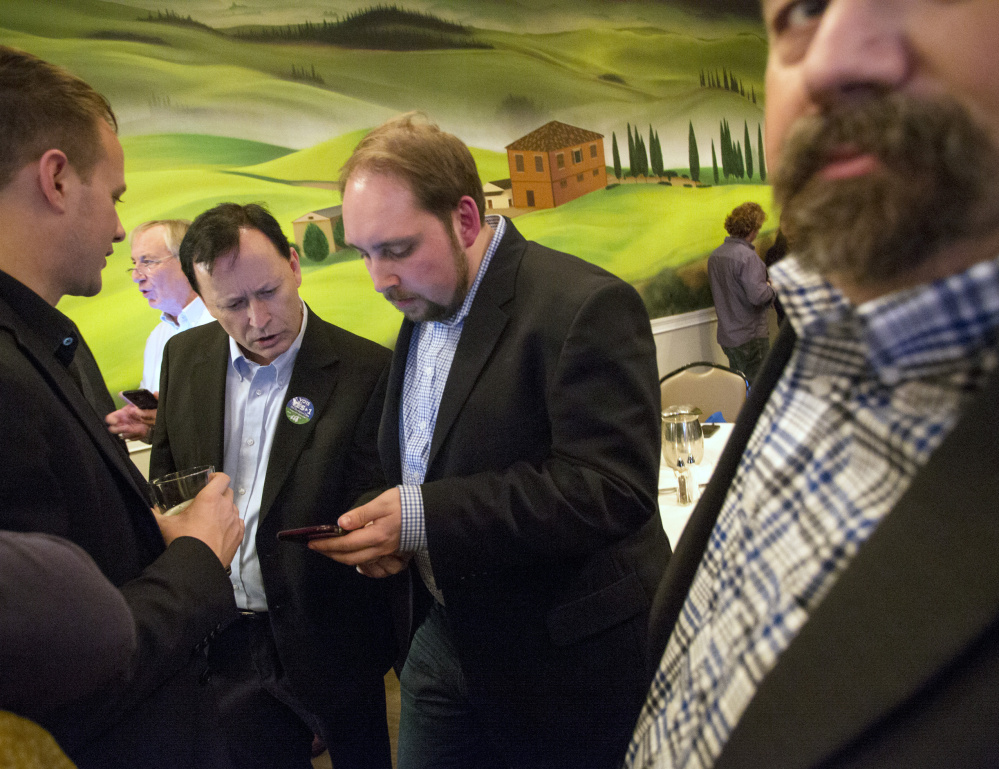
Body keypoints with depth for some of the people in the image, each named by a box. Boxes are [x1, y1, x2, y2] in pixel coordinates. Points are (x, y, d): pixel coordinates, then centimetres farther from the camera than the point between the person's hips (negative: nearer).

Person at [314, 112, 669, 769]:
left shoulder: (588, 306, -20)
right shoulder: (422, 311, 7)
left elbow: (612, 489, -27)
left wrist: (426, 518, -29)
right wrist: (387, 527, -4)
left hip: (564, 661, -7)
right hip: (445, 639, 7)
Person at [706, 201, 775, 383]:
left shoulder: (714, 255, 7)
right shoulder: (747, 256, -19)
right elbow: (757, 295, -26)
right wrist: (770, 287, -4)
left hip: (726, 336, 8)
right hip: (750, 337, -8)